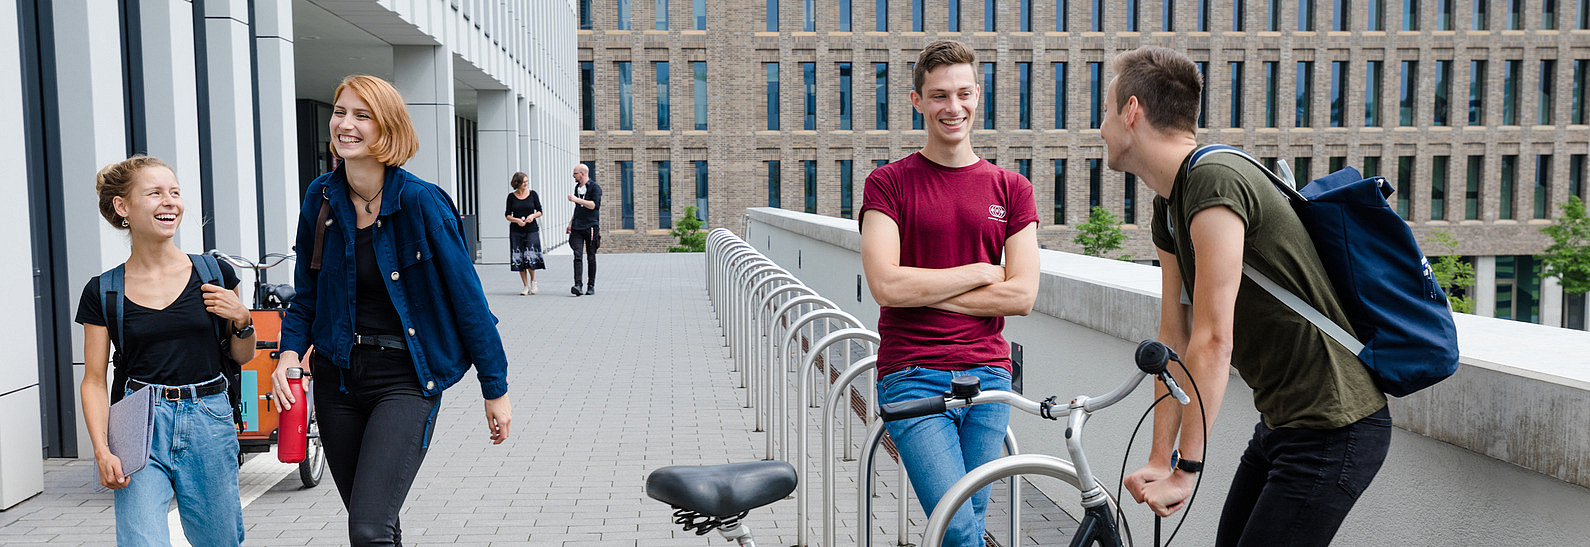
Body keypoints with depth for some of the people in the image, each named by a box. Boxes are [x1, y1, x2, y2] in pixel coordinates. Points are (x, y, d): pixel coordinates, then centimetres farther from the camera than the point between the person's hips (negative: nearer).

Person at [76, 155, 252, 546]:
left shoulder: (215, 274, 3)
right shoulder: (103, 293, 1)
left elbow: (242, 356, 12)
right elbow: (94, 380, 3)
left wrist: (241, 319, -8)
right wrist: (102, 449, -10)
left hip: (209, 424, 2)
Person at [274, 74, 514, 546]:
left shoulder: (420, 201, -14)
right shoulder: (321, 198, 2)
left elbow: (467, 296, -10)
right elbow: (306, 293, 13)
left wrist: (495, 389, -8)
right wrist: (290, 352, -5)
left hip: (405, 379, -5)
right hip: (338, 376, 5)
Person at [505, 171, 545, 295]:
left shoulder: (532, 194, 3)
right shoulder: (511, 196, 3)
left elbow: (539, 211, 8)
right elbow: (508, 215, 6)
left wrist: (533, 216, -12)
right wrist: (517, 220, -12)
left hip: (531, 229, -1)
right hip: (516, 230, 1)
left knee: (531, 258, -11)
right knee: (519, 259, -1)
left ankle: (533, 281, 14)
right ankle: (526, 286, 10)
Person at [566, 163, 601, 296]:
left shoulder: (595, 187, -4)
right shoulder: (577, 187, 19)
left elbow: (594, 205, -17)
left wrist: (576, 199, -19)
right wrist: (570, 224, 22)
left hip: (591, 227, -5)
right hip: (577, 228, 5)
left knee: (591, 258, 2)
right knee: (578, 256, -9)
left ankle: (591, 286, 11)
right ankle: (578, 285, -17)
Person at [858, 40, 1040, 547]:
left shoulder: (1012, 189, 9)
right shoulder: (889, 183, 1)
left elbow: (1022, 294, -1)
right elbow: (886, 286, -11)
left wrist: (924, 292, -7)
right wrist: (981, 272, -6)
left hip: (988, 373, 3)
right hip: (912, 377, -3)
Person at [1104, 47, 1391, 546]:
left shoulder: (1214, 180, -23)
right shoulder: (1168, 208, 8)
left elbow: (1213, 341, -25)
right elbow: (1175, 339, 6)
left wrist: (1185, 472, -20)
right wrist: (1160, 460, 2)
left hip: (1333, 432, -9)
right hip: (1280, 422, 9)